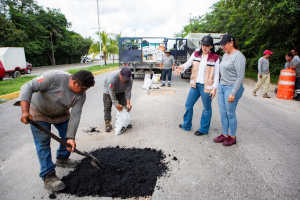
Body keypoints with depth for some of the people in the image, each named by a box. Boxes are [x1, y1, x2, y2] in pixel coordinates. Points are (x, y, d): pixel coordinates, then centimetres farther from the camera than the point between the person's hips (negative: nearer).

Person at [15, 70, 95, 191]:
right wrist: (25, 111, -41)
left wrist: (71, 138, -27)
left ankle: (62, 159, 34)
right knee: (43, 142, -6)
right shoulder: (54, 77, -36)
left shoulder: (81, 95, -22)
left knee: (68, 136, 7)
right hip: (39, 112, -4)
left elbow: (75, 116, -22)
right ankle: (48, 176, 3)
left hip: (61, 114, 5)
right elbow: (28, 87, -33)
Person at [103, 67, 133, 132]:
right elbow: (111, 93, -36)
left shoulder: (130, 80, -29)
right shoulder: (112, 77, -41)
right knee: (107, 107, -9)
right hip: (108, 91, -3)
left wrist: (128, 103, -31)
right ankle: (108, 124, -3)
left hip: (121, 92, 4)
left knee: (124, 106, 2)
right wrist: (116, 104, -35)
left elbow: (128, 92, -21)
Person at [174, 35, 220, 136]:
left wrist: (214, 88, -11)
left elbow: (216, 74, -6)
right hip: (195, 85, 5)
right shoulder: (196, 53, 5)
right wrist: (182, 67, -21)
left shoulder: (215, 58, -6)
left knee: (206, 109, 8)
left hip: (206, 86, -4)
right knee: (188, 105, 12)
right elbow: (188, 63, 1)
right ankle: (186, 125, 31)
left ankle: (204, 129, 25)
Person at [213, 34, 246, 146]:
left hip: (231, 87, -8)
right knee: (223, 113, 11)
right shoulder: (225, 55, 13)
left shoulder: (238, 56, -12)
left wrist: (233, 93, -19)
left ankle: (233, 137, 18)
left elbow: (240, 76, -16)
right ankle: (225, 134, 25)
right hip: (221, 86, 8)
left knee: (230, 114, 1)